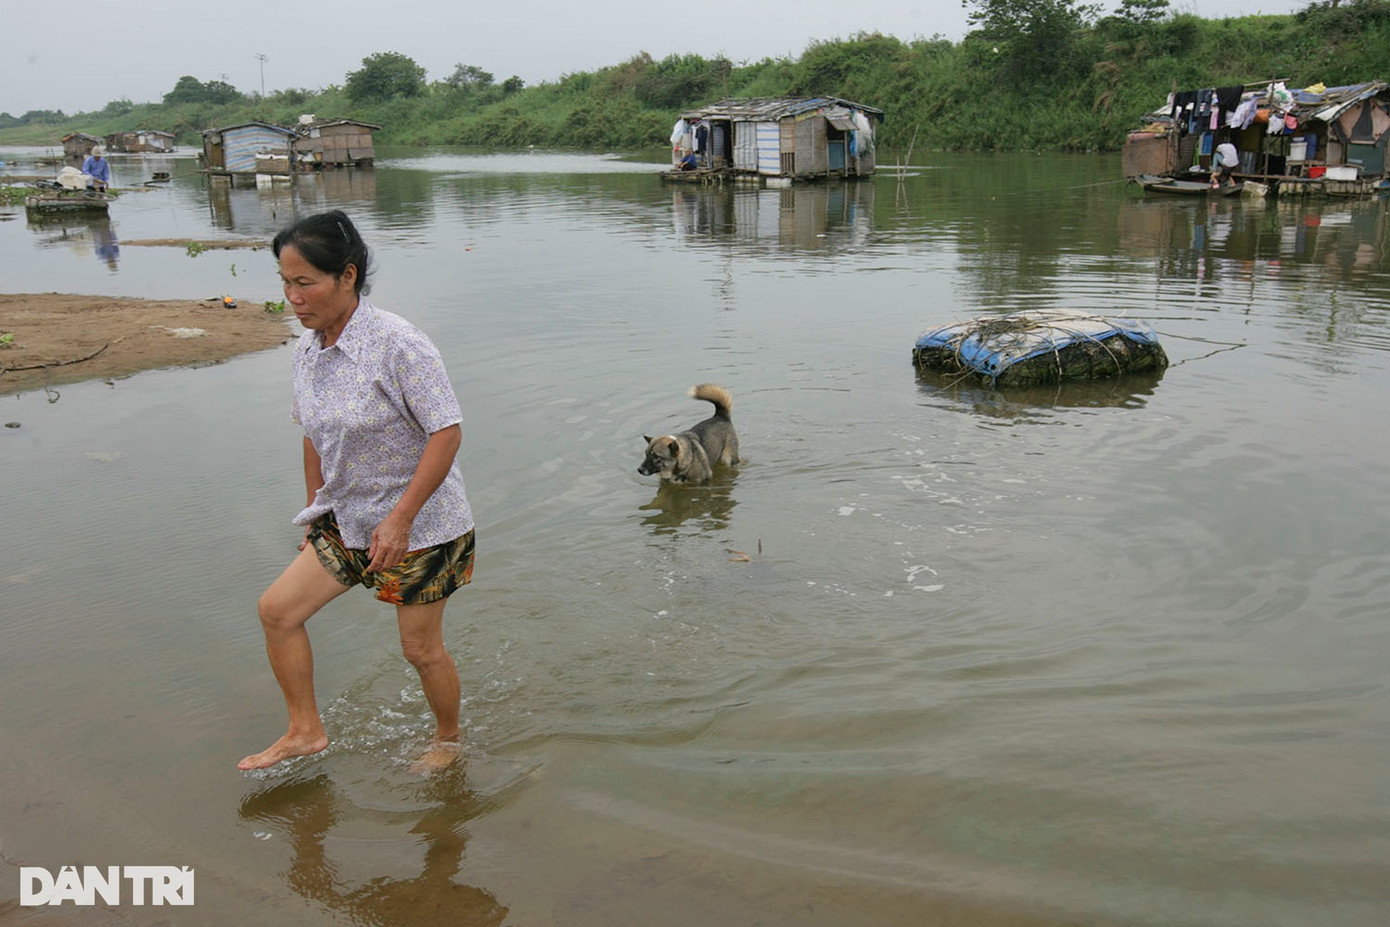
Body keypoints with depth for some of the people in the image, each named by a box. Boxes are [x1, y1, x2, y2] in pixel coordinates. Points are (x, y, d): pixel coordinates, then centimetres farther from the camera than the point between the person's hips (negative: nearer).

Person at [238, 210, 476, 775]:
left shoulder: (398, 345, -23)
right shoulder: (307, 351, 1)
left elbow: (446, 432, -24)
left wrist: (400, 519, -26)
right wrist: (315, 513, 17)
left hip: (420, 523, -7)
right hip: (346, 519, 7)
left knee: (421, 648, 6)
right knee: (277, 609, 5)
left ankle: (448, 740, 33)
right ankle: (305, 731, 22)